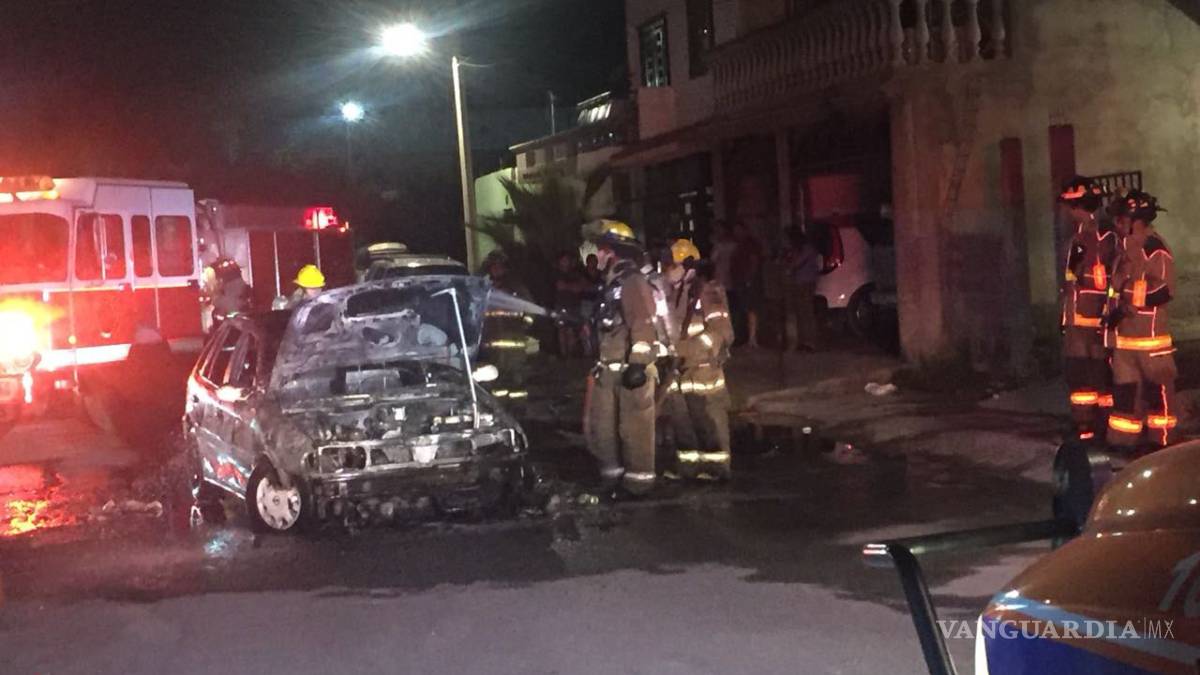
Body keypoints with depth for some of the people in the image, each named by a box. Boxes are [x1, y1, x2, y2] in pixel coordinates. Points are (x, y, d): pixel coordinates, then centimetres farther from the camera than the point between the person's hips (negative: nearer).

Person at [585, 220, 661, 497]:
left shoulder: (633, 282, -12)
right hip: (609, 369, 10)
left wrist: (638, 364, -24)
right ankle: (613, 476, 23)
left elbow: (643, 325, -20)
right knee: (599, 427, 12)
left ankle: (638, 480, 6)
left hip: (632, 368, -10)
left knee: (634, 428, -3)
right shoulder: (613, 283, 19)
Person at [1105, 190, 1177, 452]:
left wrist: (1131, 306, -19)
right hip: (1124, 332, 8)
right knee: (1125, 386, 10)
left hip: (1149, 332, -8)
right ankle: (1125, 438, 17)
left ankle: (1161, 439, 10)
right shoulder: (1127, 248, 14)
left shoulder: (1155, 248, -14)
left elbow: (1166, 290, -18)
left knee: (1157, 386, 2)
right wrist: (1114, 311, 11)